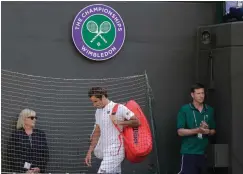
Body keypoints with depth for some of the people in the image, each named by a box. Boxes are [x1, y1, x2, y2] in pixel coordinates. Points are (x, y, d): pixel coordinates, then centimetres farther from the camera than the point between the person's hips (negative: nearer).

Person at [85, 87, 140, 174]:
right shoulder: (98, 112, 16)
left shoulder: (119, 108, -7)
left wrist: (119, 122, -17)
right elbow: (97, 132, 22)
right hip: (105, 152, 8)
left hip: (115, 151, -7)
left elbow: (137, 122, -7)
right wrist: (89, 152, 18)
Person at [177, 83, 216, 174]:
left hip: (204, 152, 4)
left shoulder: (210, 110, 8)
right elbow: (180, 131, -8)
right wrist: (198, 130, -20)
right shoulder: (184, 110, -3)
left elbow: (213, 131, 15)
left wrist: (208, 131, -8)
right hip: (189, 152, -4)